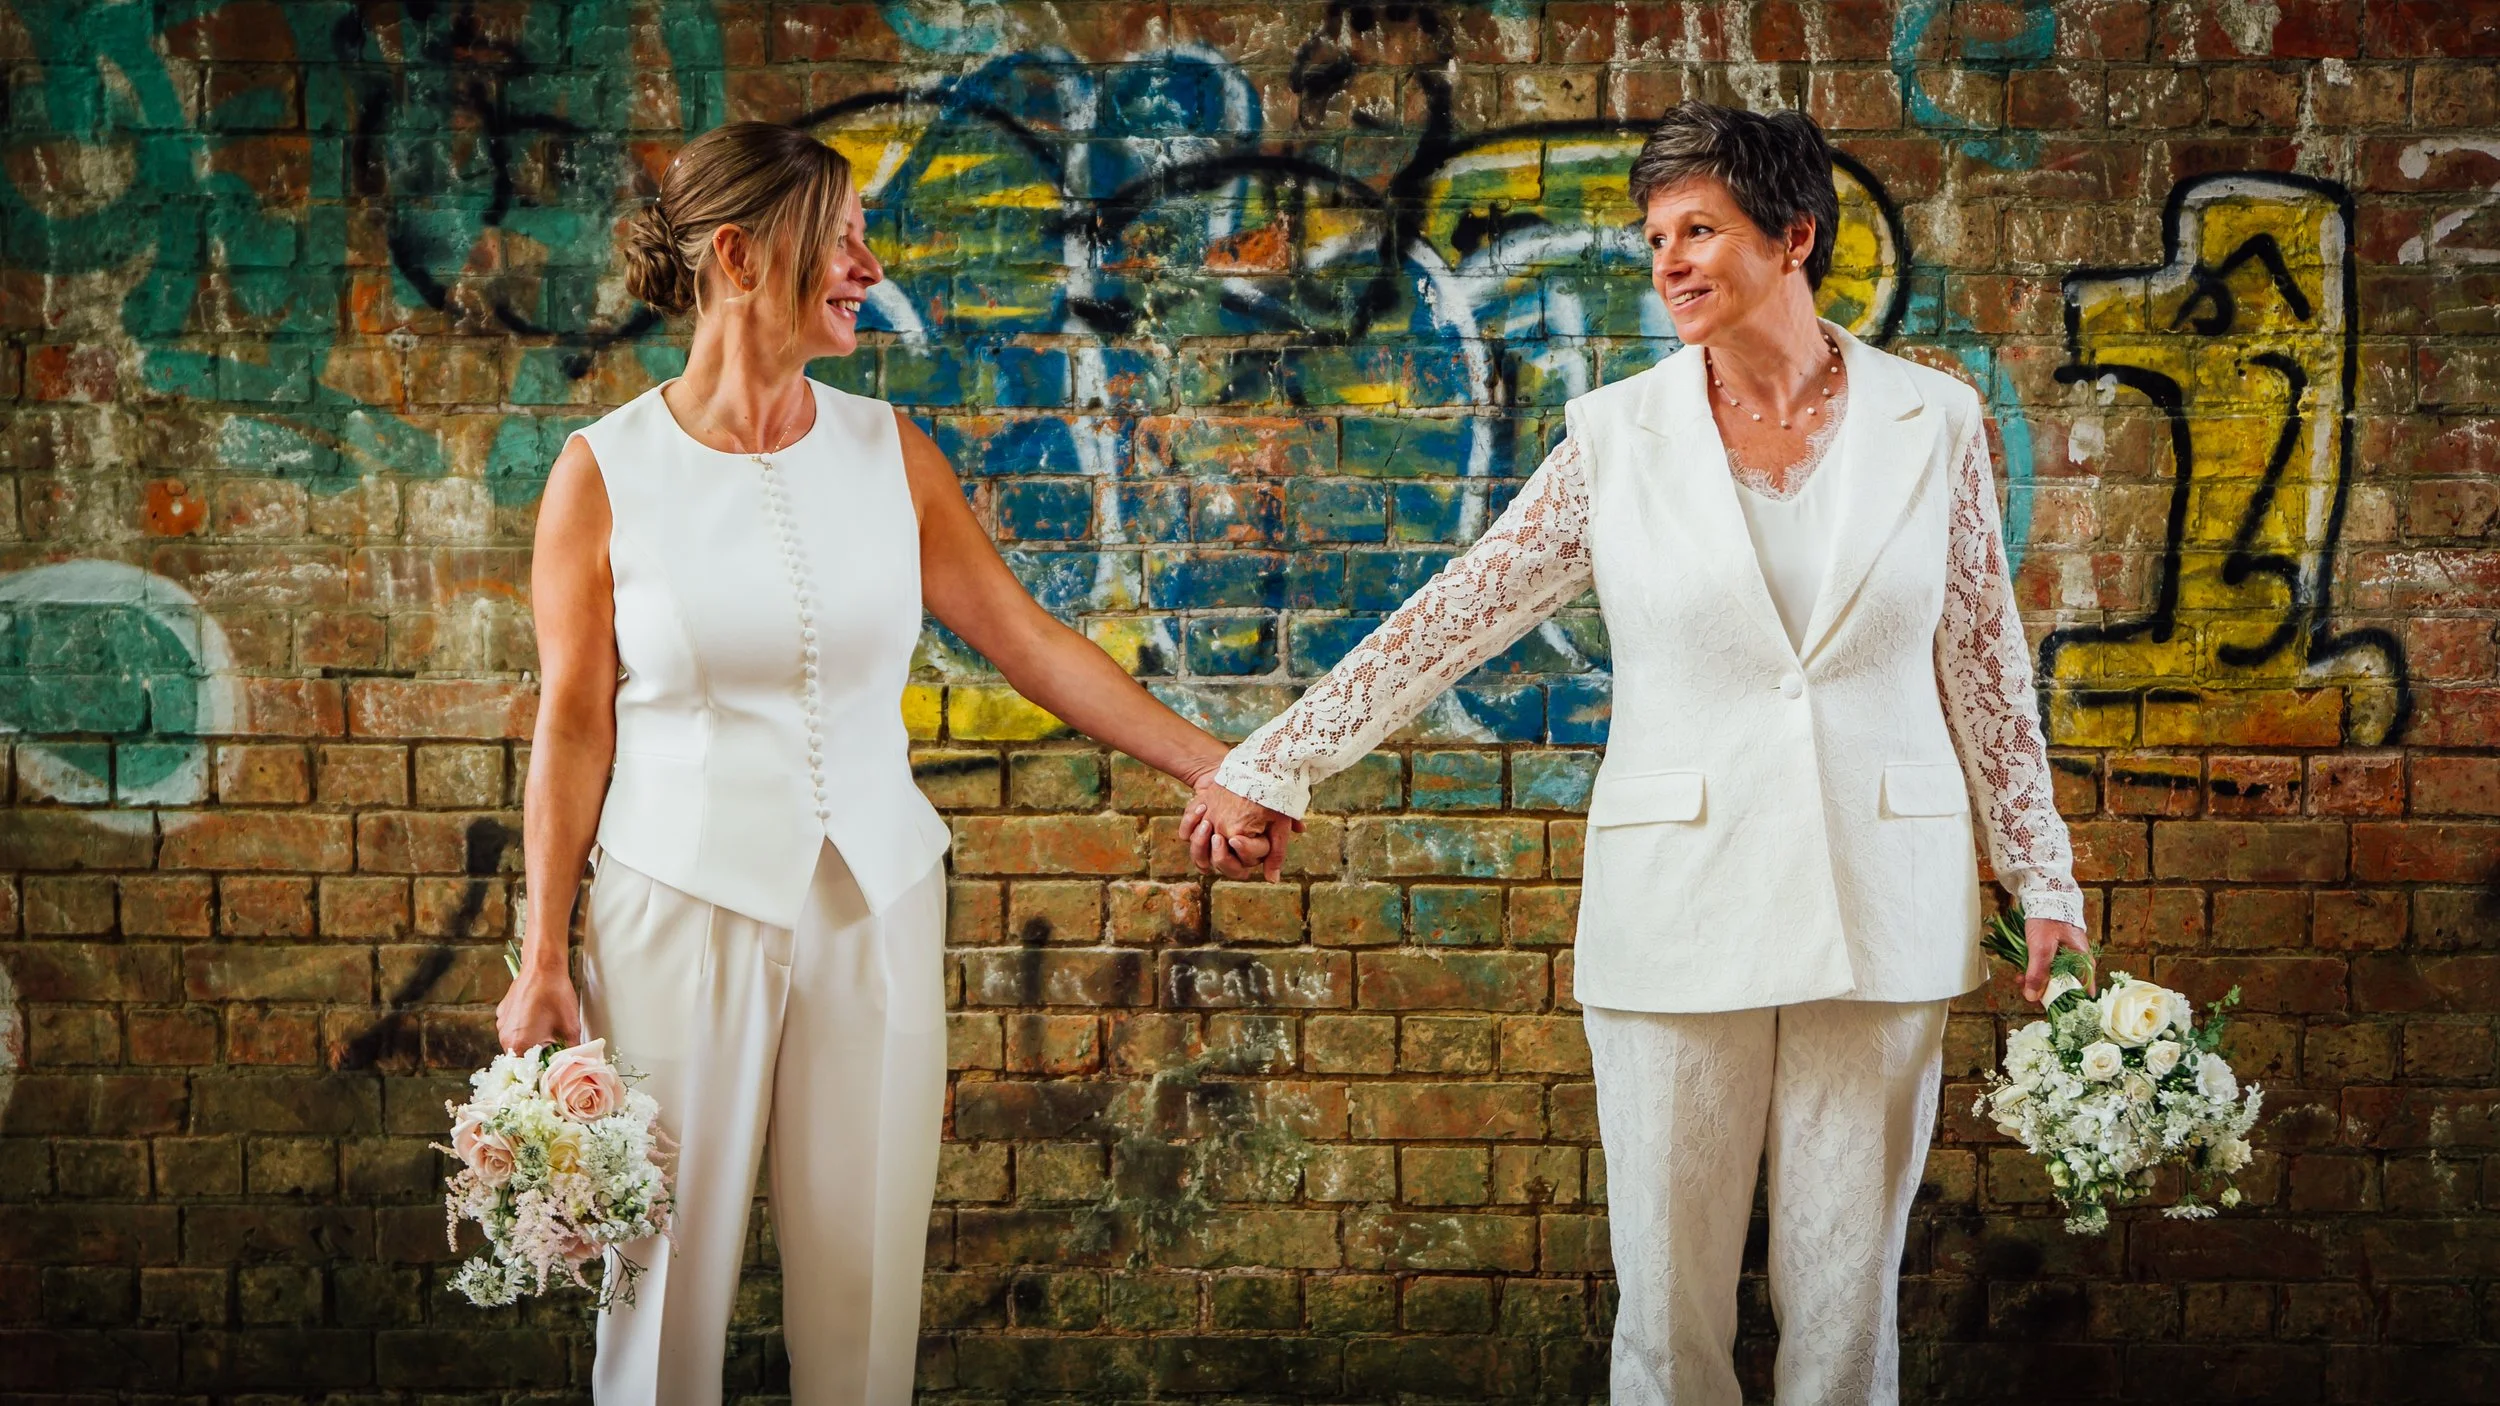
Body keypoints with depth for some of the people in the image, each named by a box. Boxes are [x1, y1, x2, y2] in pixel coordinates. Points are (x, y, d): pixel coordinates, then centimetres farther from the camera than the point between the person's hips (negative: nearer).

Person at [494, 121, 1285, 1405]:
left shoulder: (886, 453, 4)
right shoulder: (606, 473, -4)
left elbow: (1029, 641, 8)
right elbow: (573, 728, -1)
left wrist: (1210, 766, 3)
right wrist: (543, 958, -2)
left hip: (874, 907, 3)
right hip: (684, 904, -3)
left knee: (864, 1268, 5)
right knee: (672, 1267, 2)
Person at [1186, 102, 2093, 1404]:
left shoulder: (1931, 421, 2)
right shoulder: (1620, 434, 1)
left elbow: (1984, 662, 8)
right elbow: (1452, 616, 3)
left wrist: (2043, 876, 7)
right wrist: (1267, 767, 1)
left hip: (1880, 905, 0)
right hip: (1679, 906, 0)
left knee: (1846, 1284, 6)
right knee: (1668, 1293, 4)